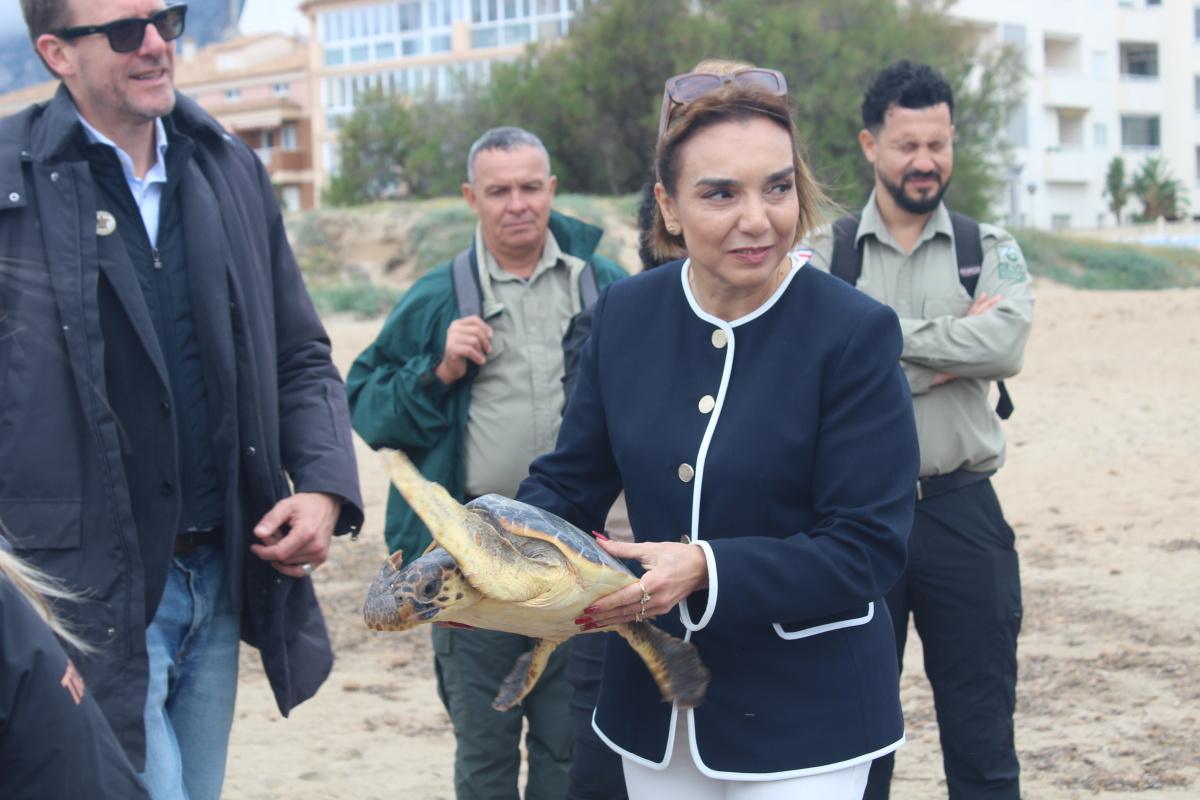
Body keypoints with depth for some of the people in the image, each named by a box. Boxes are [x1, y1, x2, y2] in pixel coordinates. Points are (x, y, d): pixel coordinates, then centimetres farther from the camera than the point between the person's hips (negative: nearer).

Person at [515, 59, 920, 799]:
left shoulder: (854, 333, -16)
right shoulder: (626, 314, -3)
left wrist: (708, 571, -30)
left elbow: (868, 549, -18)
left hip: (802, 710, -4)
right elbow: (570, 482, 5)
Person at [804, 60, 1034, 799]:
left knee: (982, 737, 7)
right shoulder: (824, 256, 1)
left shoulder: (990, 251, 5)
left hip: (963, 510, 1)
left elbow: (1006, 344, -15)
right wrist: (953, 354, -13)